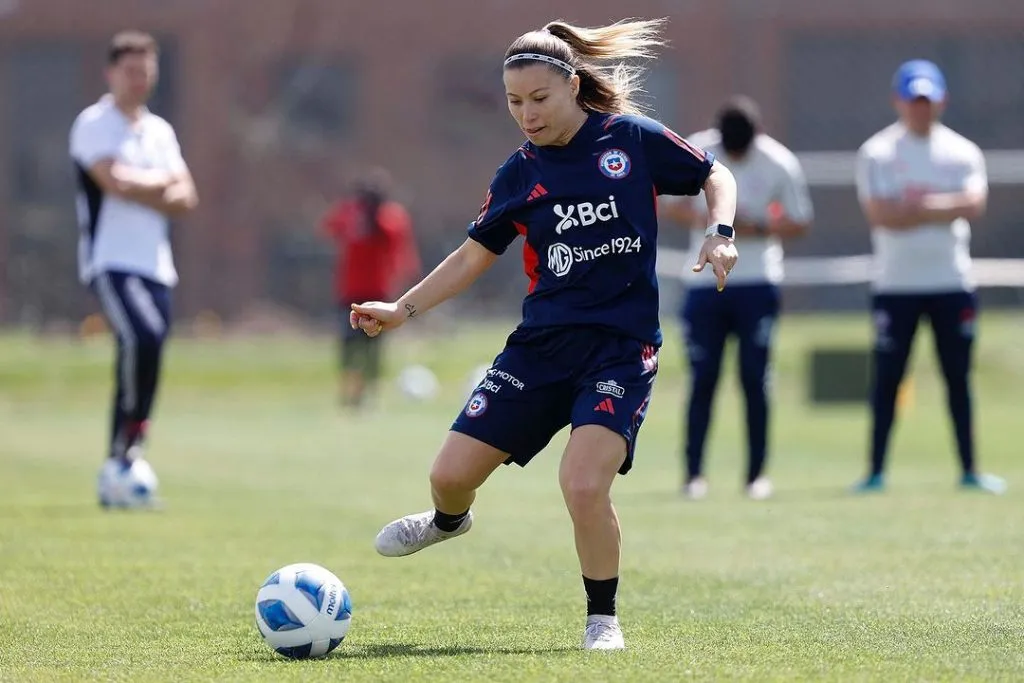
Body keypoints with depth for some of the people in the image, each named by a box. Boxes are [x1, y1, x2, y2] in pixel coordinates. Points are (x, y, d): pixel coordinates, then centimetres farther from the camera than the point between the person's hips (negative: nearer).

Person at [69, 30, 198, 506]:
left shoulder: (160, 131, 17)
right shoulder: (94, 124, -4)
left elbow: (185, 198, 8)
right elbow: (116, 181, -19)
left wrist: (139, 187, -9)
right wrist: (161, 182, -2)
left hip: (155, 265, 7)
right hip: (110, 261, -7)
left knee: (147, 348, 3)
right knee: (141, 339, -29)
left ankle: (118, 472, 11)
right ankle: (125, 450, -18)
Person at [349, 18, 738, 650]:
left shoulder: (634, 139, -4)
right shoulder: (519, 175, 5)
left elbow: (716, 177, 8)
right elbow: (475, 255, 13)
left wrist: (721, 232, -11)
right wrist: (403, 309, 5)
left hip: (622, 348, -4)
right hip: (542, 342, 4)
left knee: (584, 485, -23)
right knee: (452, 472, 1)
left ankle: (603, 619, 0)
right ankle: (450, 520, 41)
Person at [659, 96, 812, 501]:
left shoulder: (779, 164, -7)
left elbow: (800, 222, 0)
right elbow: (667, 204, 4)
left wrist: (758, 229, -17)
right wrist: (701, 218, -16)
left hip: (758, 284, -1)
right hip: (704, 283, 1)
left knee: (754, 380, -2)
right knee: (702, 379, -2)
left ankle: (757, 474, 5)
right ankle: (693, 474, 3)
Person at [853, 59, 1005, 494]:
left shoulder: (963, 152, 7)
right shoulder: (877, 153, 1)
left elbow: (975, 205, -10)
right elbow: (879, 215, -13)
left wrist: (917, 207, -15)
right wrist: (944, 209, -11)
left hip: (952, 283, 2)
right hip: (895, 283, -2)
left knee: (958, 377, 5)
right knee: (887, 379, -1)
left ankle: (969, 470, 10)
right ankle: (876, 471, 3)